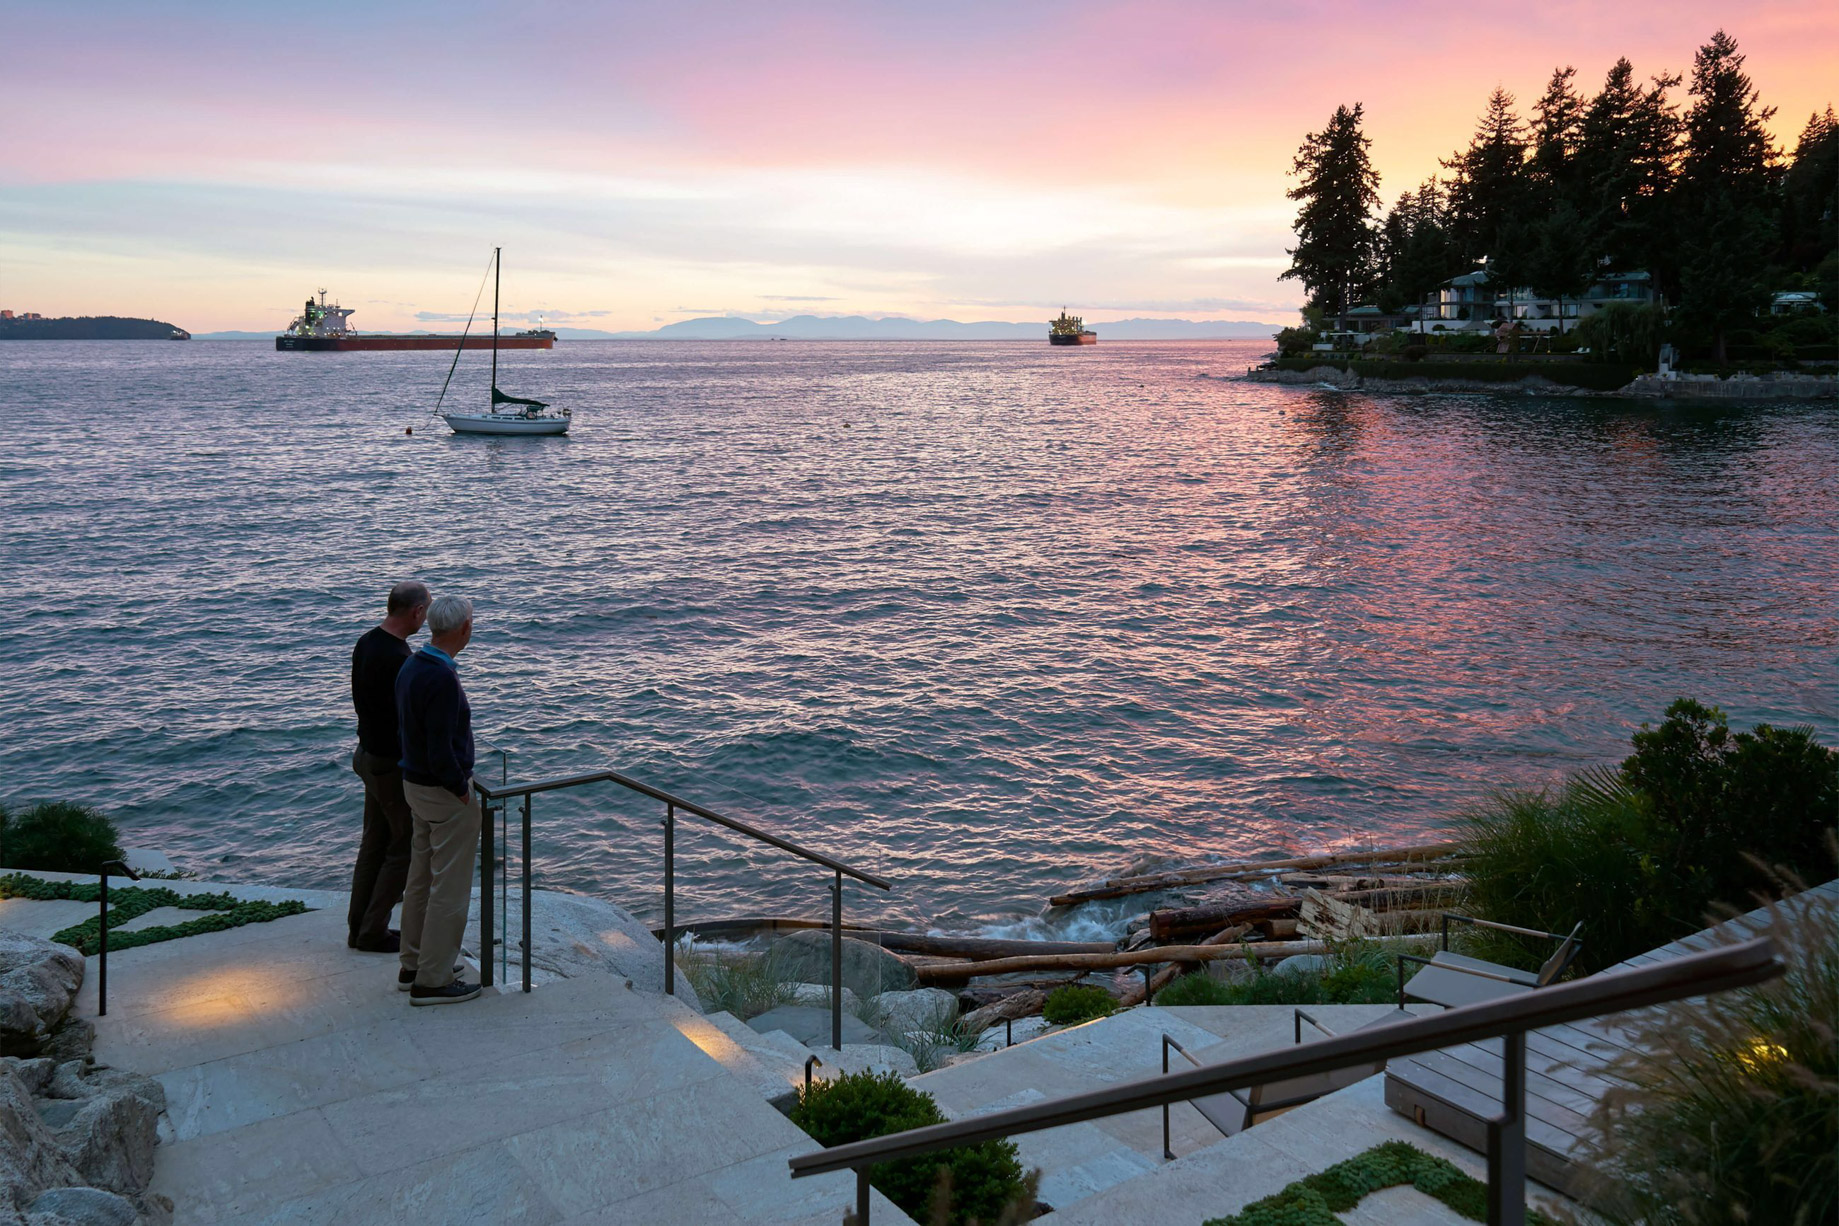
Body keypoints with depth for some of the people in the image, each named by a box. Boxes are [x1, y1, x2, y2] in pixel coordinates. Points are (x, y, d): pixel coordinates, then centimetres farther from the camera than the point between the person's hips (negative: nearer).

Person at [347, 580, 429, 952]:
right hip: (393, 764, -10)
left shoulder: (366, 643, 4)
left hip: (369, 752, 10)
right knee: (405, 846, 3)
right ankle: (372, 932, 9)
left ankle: (359, 926, 25)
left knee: (374, 842, 17)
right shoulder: (396, 658, -26)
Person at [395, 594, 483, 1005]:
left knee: (421, 879, 19)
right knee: (449, 887, 0)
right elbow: (441, 752, -27)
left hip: (415, 783, 10)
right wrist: (462, 791, -12)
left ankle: (413, 966, 30)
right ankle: (433, 980, 6)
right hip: (445, 792, -10)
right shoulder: (442, 678, -25)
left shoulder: (410, 667, 5)